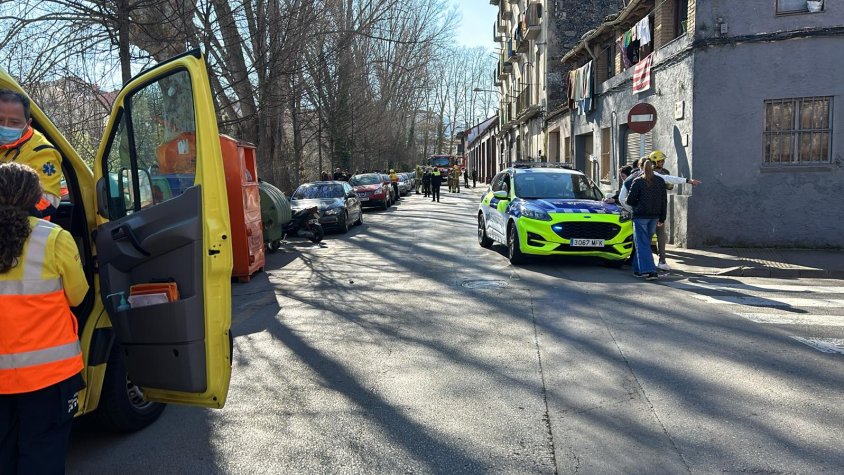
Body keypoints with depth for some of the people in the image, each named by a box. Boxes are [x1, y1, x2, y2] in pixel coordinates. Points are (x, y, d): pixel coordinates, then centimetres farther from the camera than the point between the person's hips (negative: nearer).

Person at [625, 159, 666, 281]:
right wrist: (662, 218, 14)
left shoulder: (638, 182, -8)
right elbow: (664, 201, 9)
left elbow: (630, 201, -8)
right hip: (654, 216, 5)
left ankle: (650, 271, -15)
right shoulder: (660, 181, 7)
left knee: (642, 244, -4)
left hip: (640, 216, -5)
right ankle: (638, 270, 21)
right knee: (645, 242, 15)